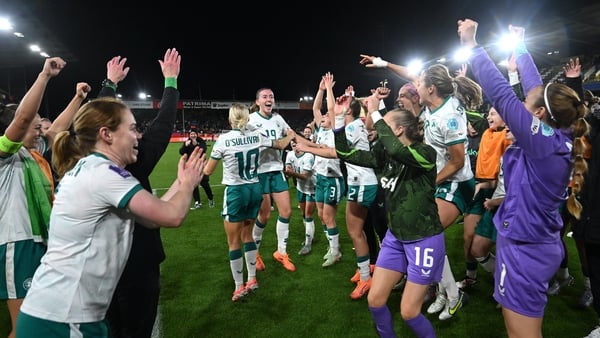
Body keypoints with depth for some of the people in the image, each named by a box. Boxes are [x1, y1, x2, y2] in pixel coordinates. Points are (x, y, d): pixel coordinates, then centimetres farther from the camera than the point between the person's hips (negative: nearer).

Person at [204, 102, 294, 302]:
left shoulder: (224, 139, -12)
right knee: (246, 235, 21)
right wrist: (291, 135, 39)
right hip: (254, 189, 5)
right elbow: (281, 145, 18)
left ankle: (239, 287, 16)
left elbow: (208, 171, -5)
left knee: (234, 242, 8)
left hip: (236, 192, -5)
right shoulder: (256, 136, 1)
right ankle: (252, 280, 28)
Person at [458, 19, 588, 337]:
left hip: (525, 248, -9)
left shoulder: (543, 141, -24)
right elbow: (536, 89, 8)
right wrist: (520, 48, 20)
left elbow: (501, 93, -24)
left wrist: (471, 45, -17)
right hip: (539, 243, 9)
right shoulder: (559, 140, -1)